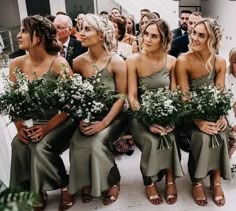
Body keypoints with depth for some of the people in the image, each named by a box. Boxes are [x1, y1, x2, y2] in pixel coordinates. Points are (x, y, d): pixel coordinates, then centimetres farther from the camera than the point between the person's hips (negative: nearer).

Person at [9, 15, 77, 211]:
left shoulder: (59, 63, -15)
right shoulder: (17, 64, -1)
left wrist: (47, 128, -22)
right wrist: (20, 126, -10)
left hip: (60, 121, -4)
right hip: (34, 122, 5)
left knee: (41, 146, -26)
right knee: (19, 144, -21)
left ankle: (64, 185, 1)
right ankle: (31, 192, 1)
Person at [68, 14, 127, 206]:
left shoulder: (117, 62, -12)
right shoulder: (79, 62, -2)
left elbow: (122, 97, -12)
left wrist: (104, 123, -20)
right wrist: (81, 119, -13)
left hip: (113, 115, -3)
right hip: (89, 115, 3)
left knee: (97, 143, -27)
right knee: (77, 144, -22)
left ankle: (113, 182, 2)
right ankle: (86, 183, 6)